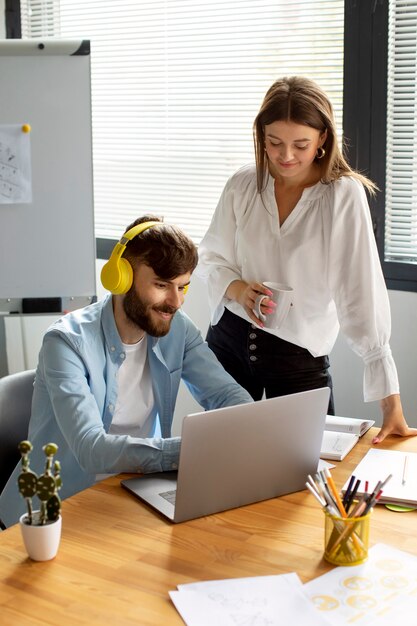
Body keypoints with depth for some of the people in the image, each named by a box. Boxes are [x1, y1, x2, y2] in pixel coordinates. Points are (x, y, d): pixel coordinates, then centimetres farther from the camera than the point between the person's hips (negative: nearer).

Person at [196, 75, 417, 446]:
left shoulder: (344, 195, -15)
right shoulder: (243, 185, -5)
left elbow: (362, 295, -19)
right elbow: (211, 260, 3)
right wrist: (238, 289, -20)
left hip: (301, 356, -3)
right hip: (229, 341, 3)